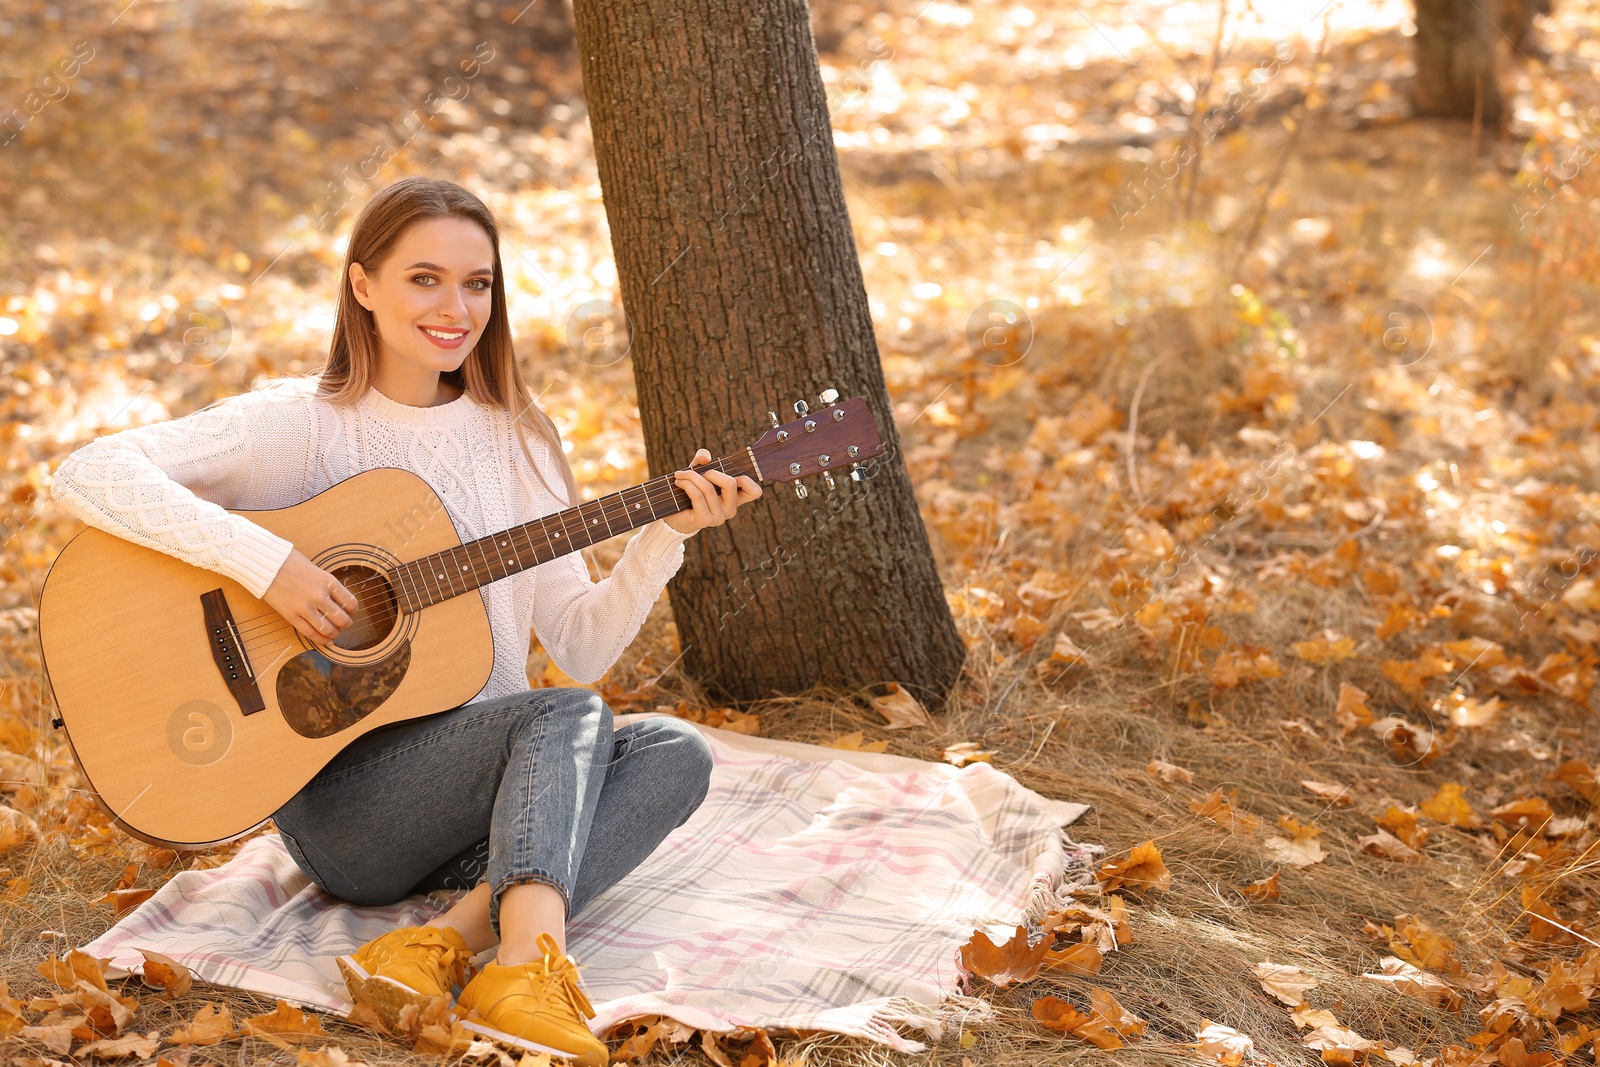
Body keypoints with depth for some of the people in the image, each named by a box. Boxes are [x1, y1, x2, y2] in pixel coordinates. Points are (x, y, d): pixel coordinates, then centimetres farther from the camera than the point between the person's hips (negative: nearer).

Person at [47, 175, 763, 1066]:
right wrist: (267, 562, -29)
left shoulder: (517, 439, 8)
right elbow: (86, 476, -21)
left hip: (486, 783, 6)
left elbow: (582, 644, 3)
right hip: (338, 799, -6)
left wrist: (668, 534, -12)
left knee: (676, 753, -17)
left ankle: (448, 940, -30)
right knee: (567, 715, -27)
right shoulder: (305, 424, -8)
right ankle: (527, 970, -43)